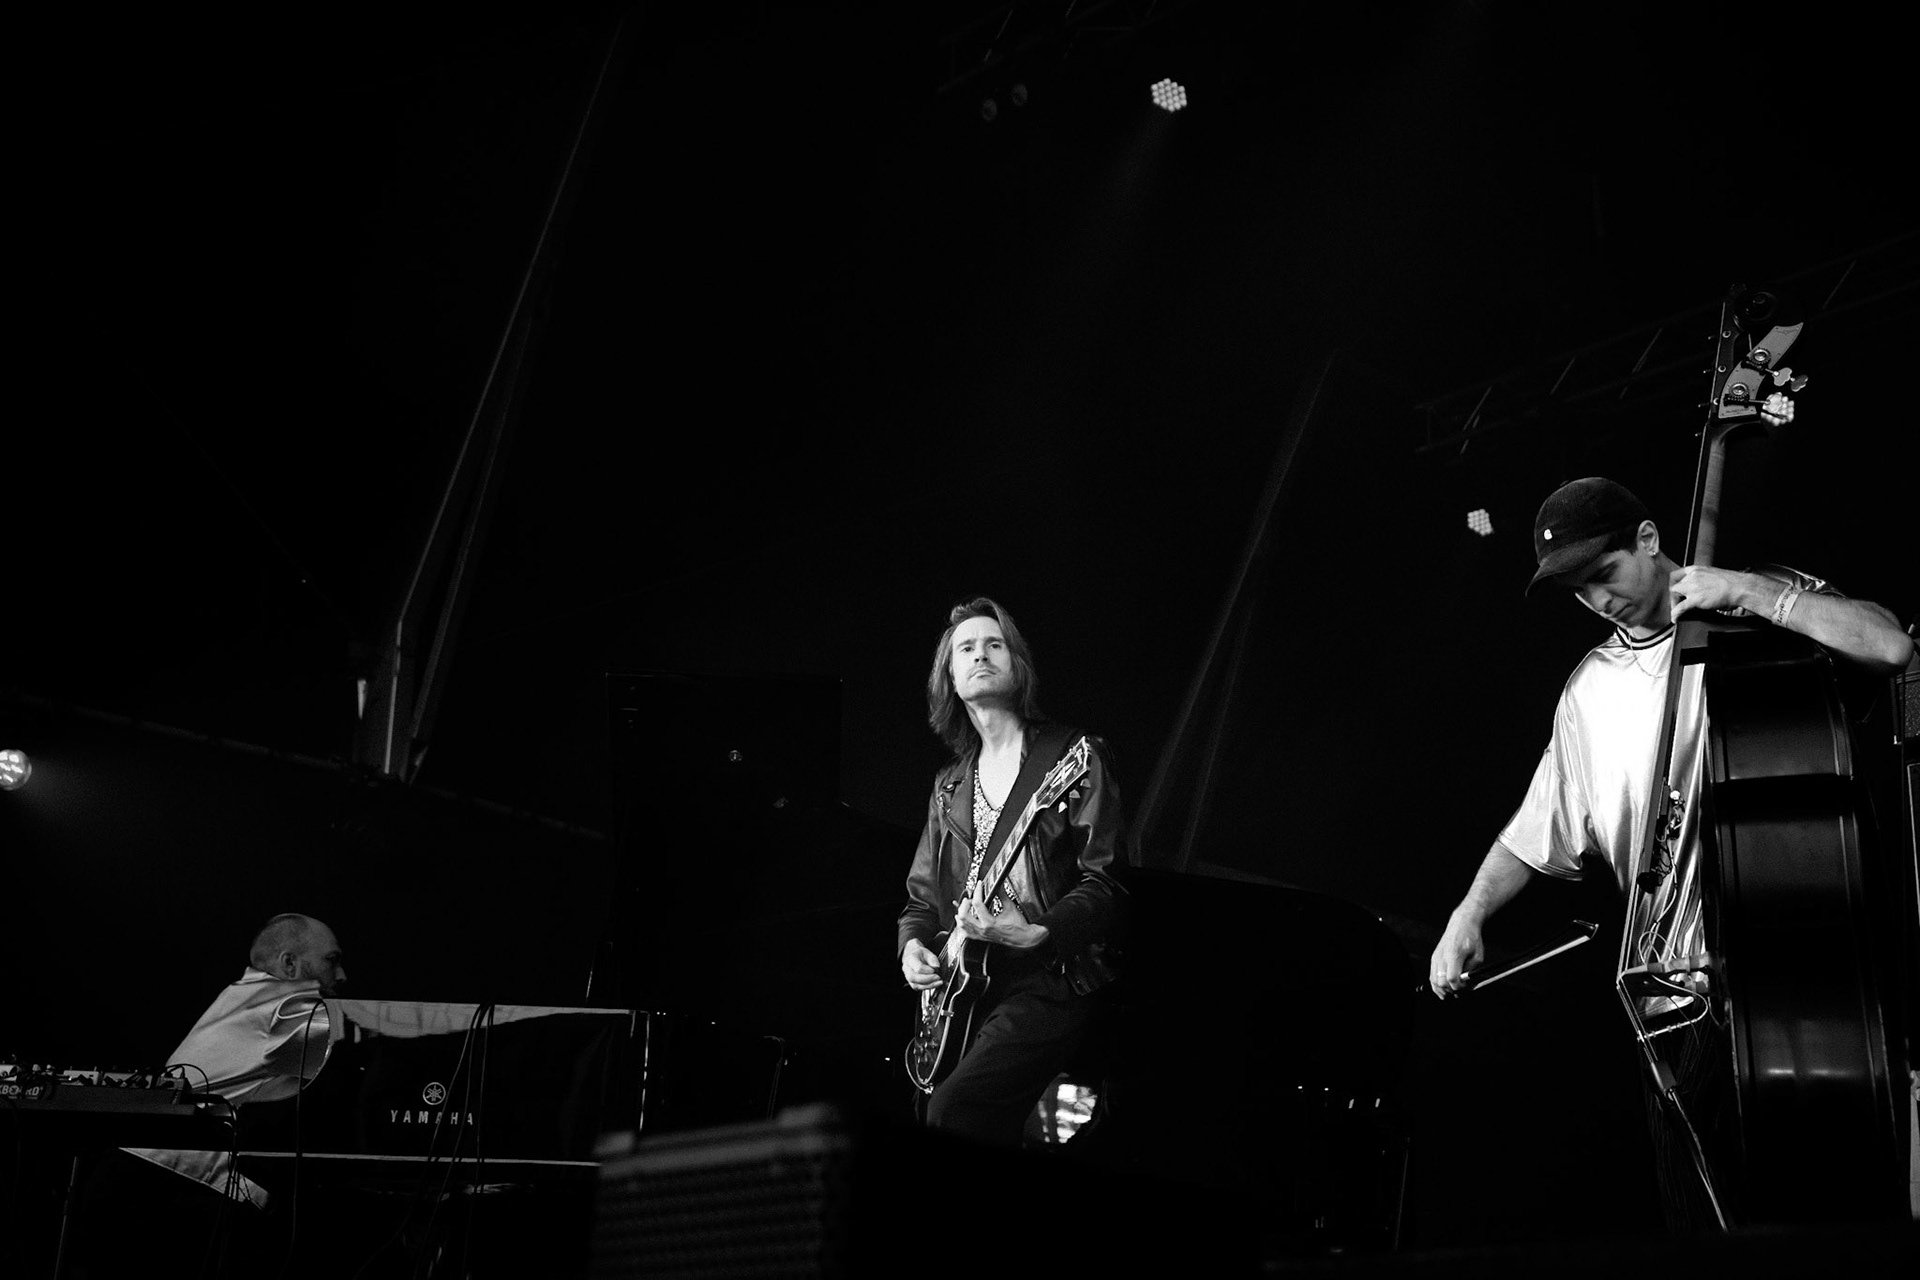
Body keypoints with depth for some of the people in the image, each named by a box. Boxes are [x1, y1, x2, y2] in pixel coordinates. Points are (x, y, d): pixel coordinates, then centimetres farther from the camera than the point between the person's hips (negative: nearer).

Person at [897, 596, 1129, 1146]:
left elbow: (1107, 881, -7)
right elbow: (921, 896, 24)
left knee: (953, 1111, -25)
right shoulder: (950, 785, 19)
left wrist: (1036, 935, -22)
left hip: (1049, 983, -6)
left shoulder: (1074, 758, 1)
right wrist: (913, 945, 2)